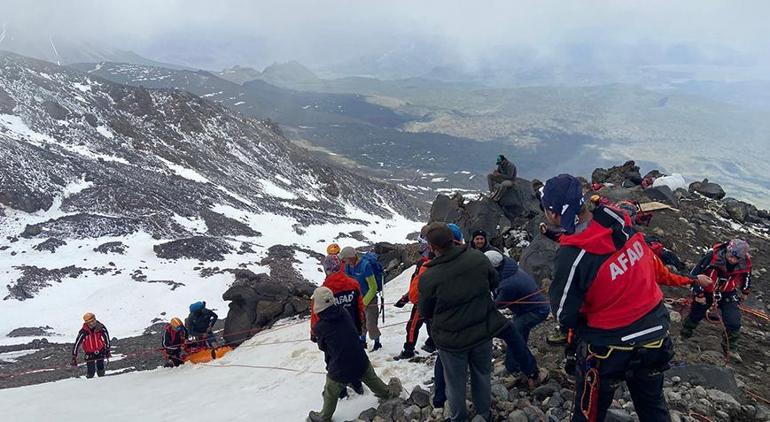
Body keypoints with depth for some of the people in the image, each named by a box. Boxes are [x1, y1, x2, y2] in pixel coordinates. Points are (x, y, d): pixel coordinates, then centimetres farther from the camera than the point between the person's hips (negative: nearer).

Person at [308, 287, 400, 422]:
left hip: (339, 370, -3)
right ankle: (387, 394, 52)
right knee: (372, 379, 31)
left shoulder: (319, 327, -17)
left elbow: (322, 347, 2)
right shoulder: (345, 313, -8)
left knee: (331, 394, 22)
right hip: (361, 362, 3)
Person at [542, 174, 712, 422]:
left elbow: (564, 315, -16)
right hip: (655, 336, 6)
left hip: (609, 346, -6)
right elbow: (651, 262, 5)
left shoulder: (571, 256, -29)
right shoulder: (618, 220, -12)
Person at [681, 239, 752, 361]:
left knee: (734, 323, -9)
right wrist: (699, 294, -16)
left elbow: (746, 276, 6)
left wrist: (745, 292, 20)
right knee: (694, 316, 13)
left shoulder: (745, 263, -20)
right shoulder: (712, 256, -32)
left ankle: (731, 348, 13)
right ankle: (683, 336, 37)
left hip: (728, 294, 2)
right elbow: (695, 273, -22)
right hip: (706, 292, -2)